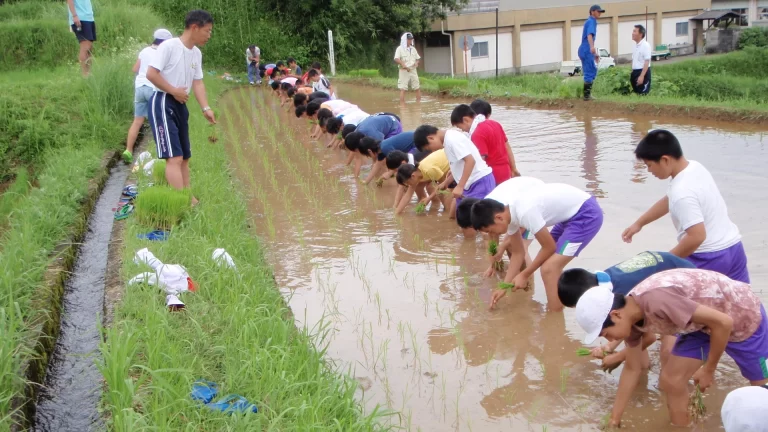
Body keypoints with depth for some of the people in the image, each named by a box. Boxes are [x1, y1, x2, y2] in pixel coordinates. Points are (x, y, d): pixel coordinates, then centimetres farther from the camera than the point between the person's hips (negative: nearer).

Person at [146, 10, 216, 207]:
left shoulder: (197, 54, 10)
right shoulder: (169, 46, -15)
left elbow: (197, 82, 8)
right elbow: (151, 74, -18)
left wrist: (206, 108, -5)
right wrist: (174, 91, -13)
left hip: (180, 105, 9)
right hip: (163, 103, -9)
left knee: (184, 156, 16)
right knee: (174, 157, -17)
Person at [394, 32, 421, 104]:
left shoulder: (413, 49, 13)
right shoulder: (400, 48, -5)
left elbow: (417, 58, 21)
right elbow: (396, 59, -17)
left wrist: (416, 63, -2)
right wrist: (404, 65, -25)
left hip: (413, 70, 6)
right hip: (404, 71, -6)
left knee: (417, 88, 6)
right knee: (403, 89, -8)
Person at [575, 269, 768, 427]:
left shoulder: (655, 301, -38)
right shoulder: (631, 316, -11)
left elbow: (722, 322, -32)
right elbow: (632, 369, 4)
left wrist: (708, 370, -18)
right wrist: (614, 419, 7)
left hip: (742, 313, -7)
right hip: (703, 323, 7)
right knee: (670, 381, 0)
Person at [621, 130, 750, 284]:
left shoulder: (682, 192, -26)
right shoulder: (694, 167, 3)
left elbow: (697, 236, -30)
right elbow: (668, 201, 18)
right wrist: (639, 223, 21)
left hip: (708, 259, -9)